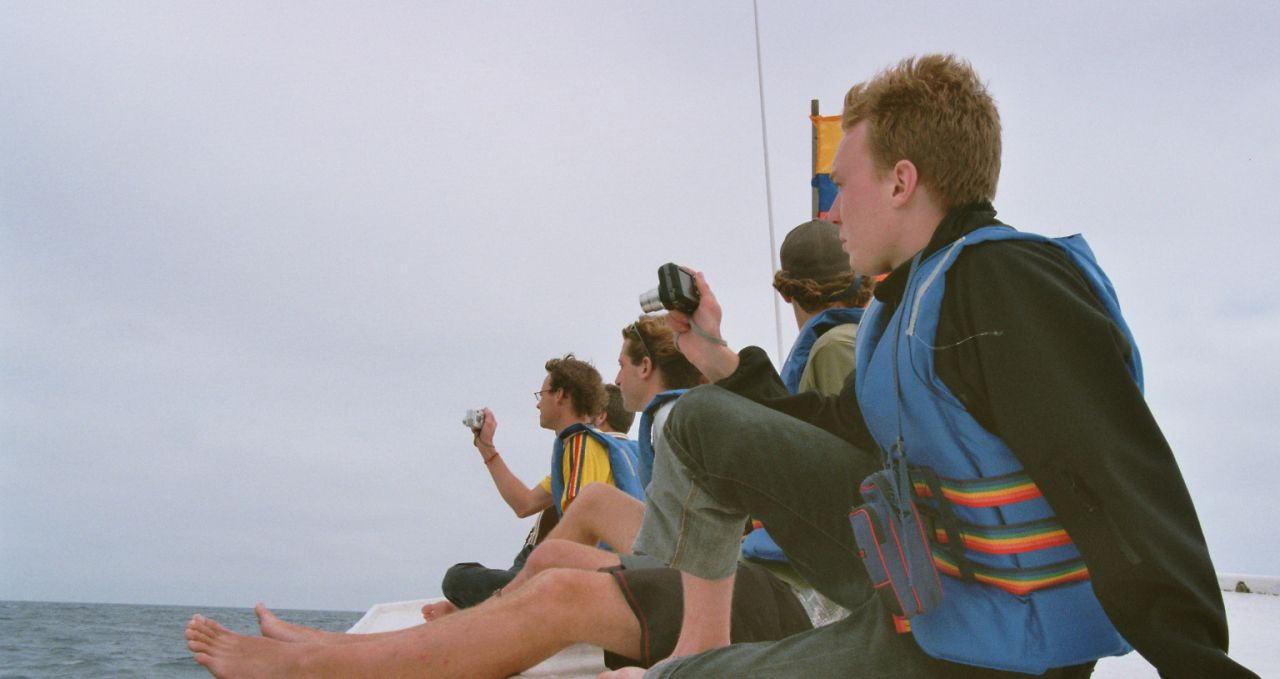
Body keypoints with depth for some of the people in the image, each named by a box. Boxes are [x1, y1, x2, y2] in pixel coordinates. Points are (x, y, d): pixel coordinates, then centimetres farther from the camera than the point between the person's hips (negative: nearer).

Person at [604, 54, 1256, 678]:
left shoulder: (1005, 283, -25)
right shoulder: (912, 295, 6)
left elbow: (1125, 495, -33)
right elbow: (845, 429, 17)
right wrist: (720, 359, 15)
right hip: (910, 542, 10)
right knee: (700, 422, 10)